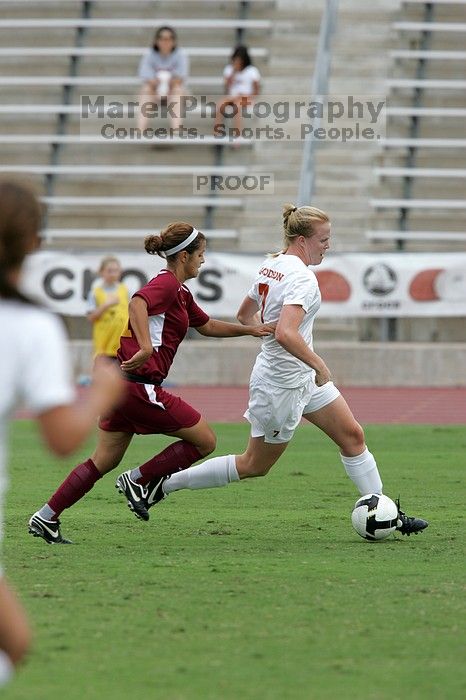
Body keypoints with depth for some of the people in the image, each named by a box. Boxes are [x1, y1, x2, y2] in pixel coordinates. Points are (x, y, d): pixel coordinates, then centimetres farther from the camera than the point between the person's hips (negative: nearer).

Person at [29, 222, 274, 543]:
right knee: (205, 440, -1)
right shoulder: (166, 283, -10)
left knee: (104, 461, 14)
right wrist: (145, 347, -40)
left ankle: (47, 517, 12)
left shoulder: (180, 293, 20)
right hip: (140, 383, -10)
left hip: (121, 383, 10)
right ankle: (138, 481, 3)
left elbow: (207, 326, 34)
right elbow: (138, 303, -30)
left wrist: (249, 330, 32)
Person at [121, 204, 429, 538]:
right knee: (255, 466, 5)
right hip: (283, 384, -10)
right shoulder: (301, 278, -24)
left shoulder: (271, 266, 4)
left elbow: (245, 315, 16)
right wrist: (320, 366, -28)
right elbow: (285, 334, -37)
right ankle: (163, 484, 12)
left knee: (353, 435, 9)